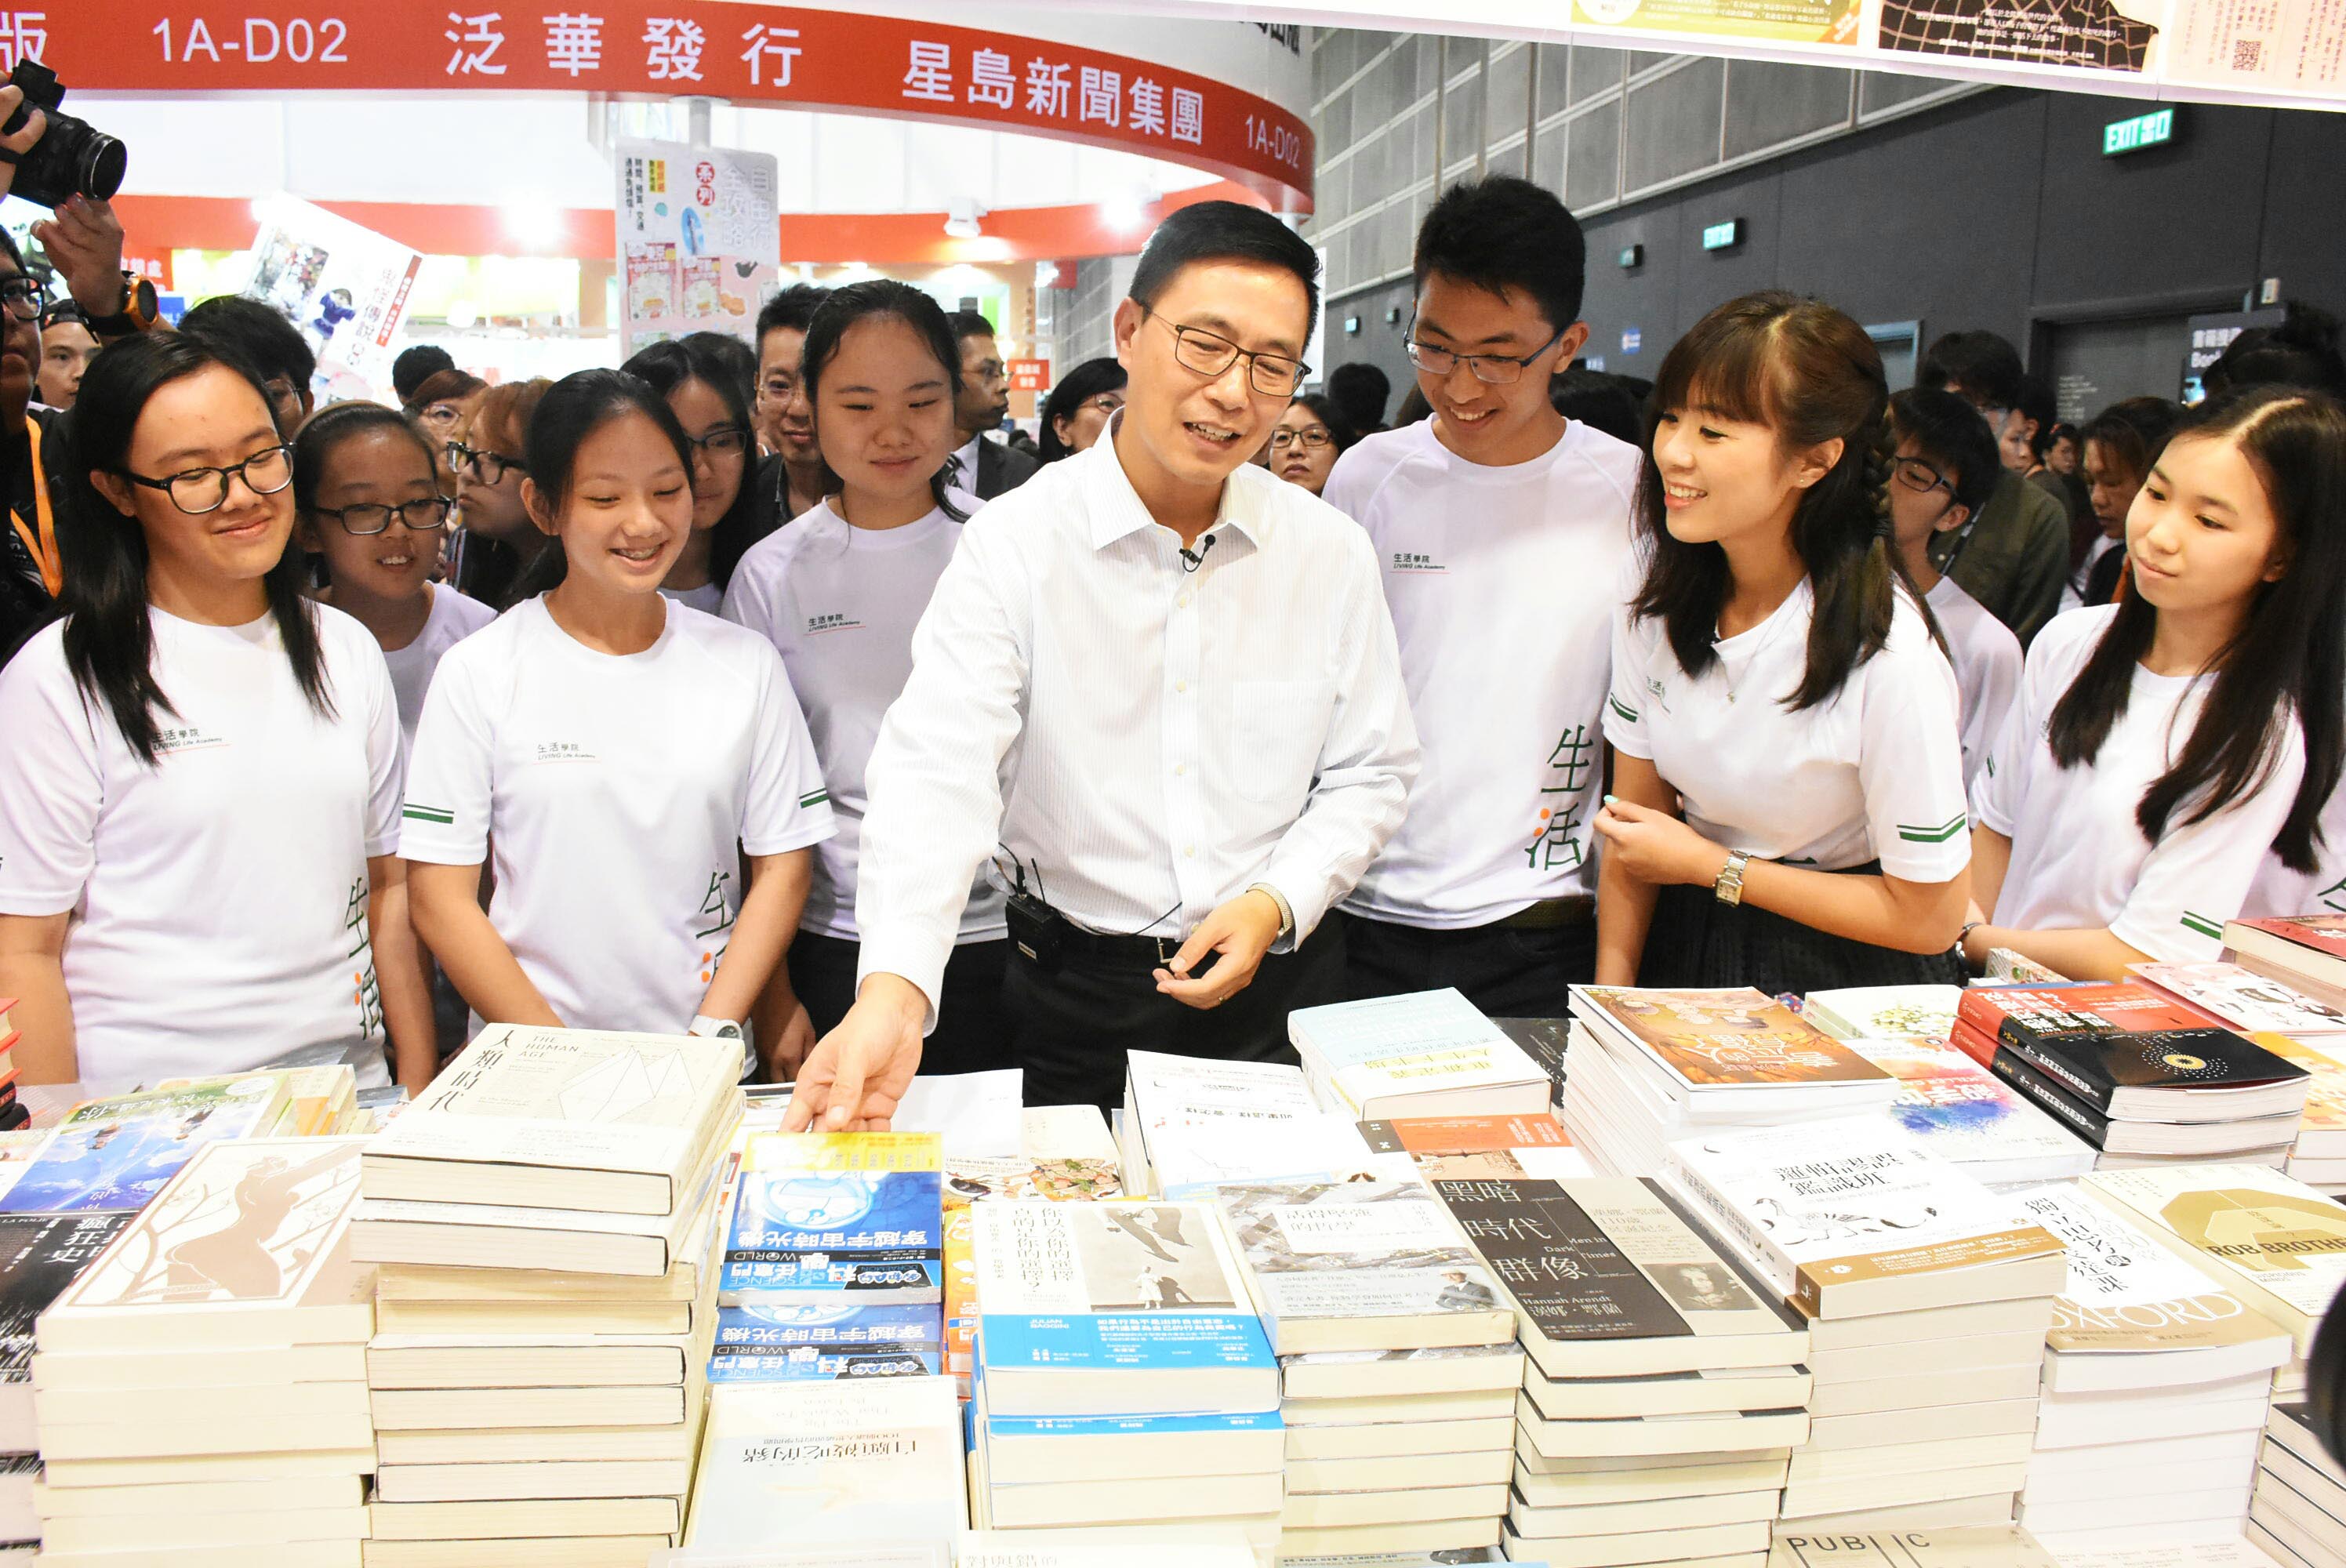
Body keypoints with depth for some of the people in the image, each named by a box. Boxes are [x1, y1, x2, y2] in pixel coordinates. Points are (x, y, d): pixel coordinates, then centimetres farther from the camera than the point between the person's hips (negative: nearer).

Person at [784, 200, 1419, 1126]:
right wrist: (893, 989, -39)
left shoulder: (1331, 552, -1)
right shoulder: (1012, 546, -11)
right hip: (1078, 996, -2)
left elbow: (1371, 773, 6)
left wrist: (1276, 903, -11)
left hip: (1282, 984, 3)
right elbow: (939, 770, -23)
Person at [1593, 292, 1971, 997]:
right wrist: (1608, 1010, -6)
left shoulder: (1887, 652, -20)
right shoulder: (1657, 601, -4)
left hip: (1839, 980, -4)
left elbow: (1927, 917, -12)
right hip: (1682, 945, 4)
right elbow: (1636, 816, 3)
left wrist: (1714, 869, -10)